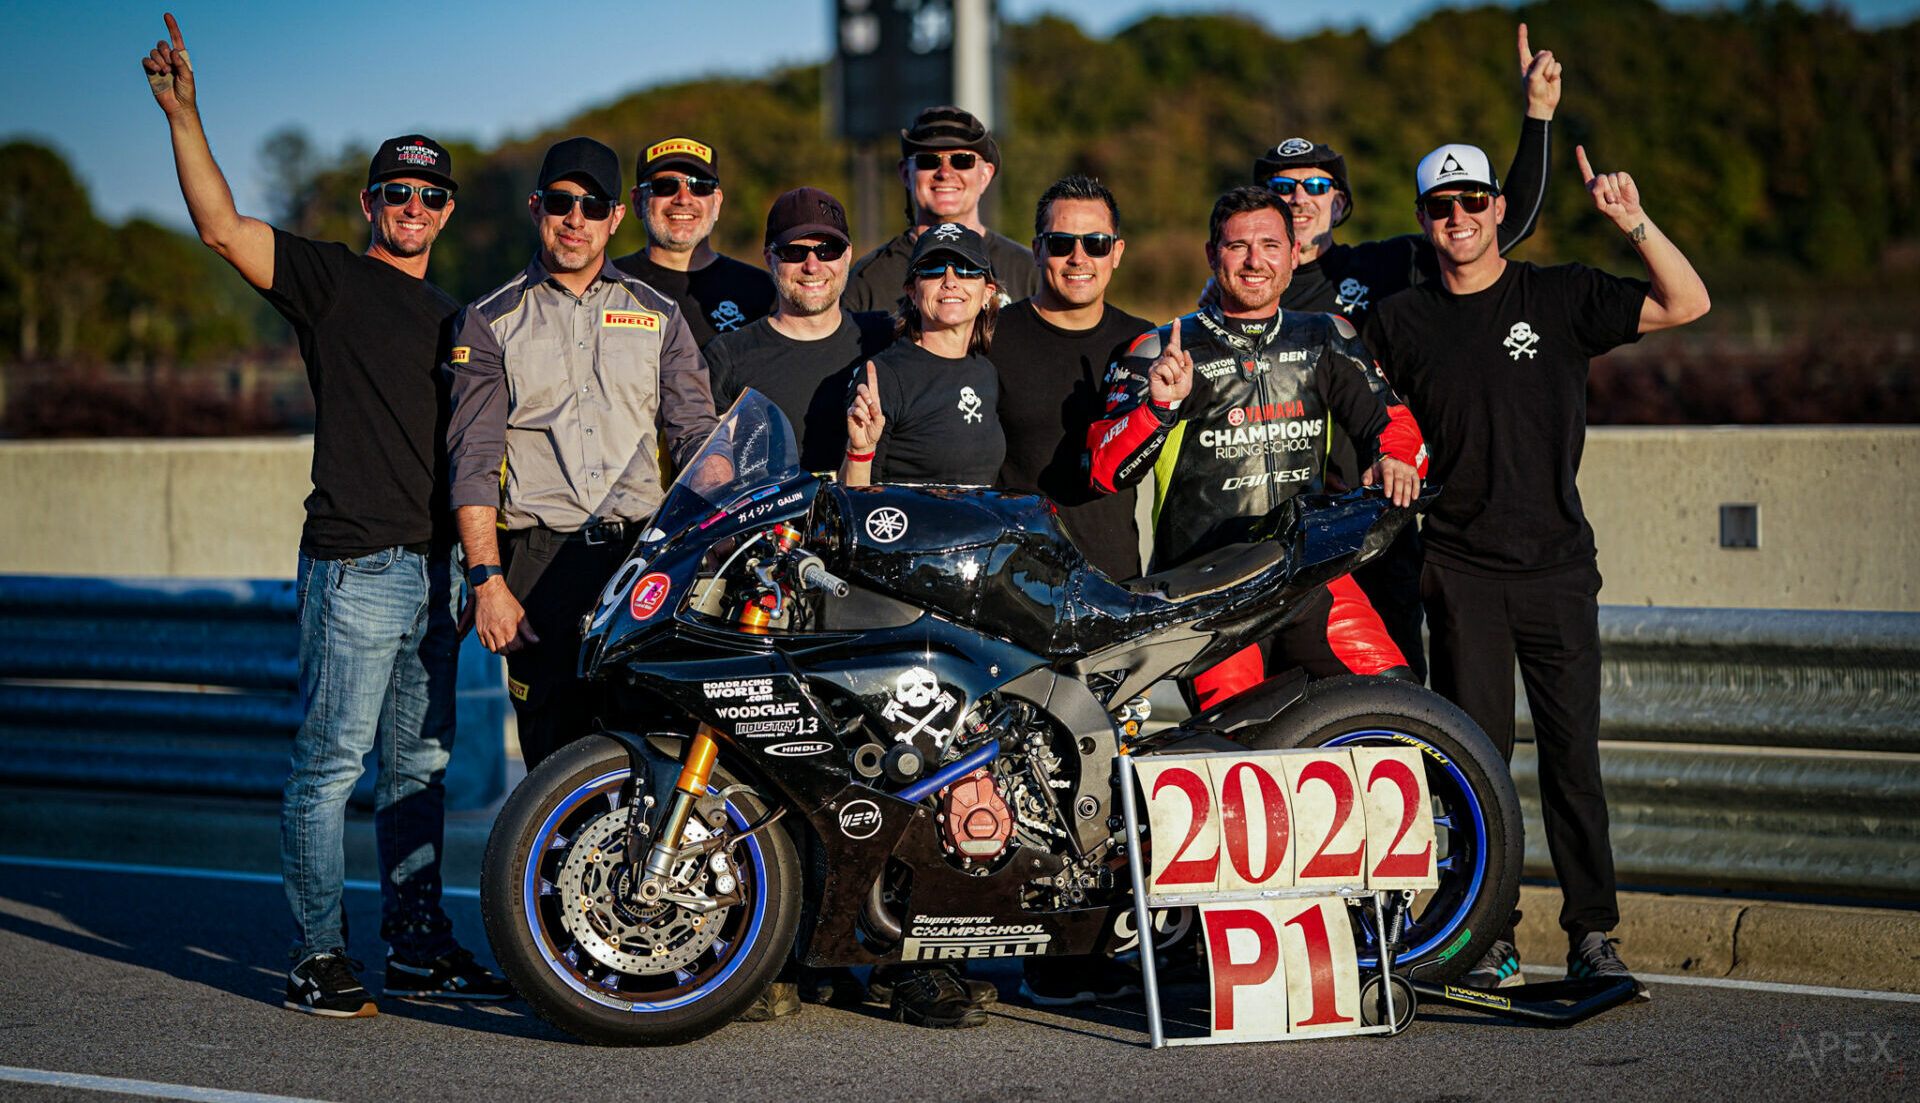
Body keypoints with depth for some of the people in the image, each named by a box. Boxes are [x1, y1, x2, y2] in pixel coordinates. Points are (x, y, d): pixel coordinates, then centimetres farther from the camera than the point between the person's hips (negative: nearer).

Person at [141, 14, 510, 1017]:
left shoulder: (449, 318, 21)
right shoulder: (330, 278, 1)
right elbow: (221, 227, -14)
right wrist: (183, 115, -24)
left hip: (434, 566, 7)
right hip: (356, 563, -7)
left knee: (420, 766, 10)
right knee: (331, 763, -6)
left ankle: (416, 946, 17)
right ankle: (319, 956, -2)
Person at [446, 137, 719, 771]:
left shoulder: (660, 317, 17)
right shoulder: (489, 322, 11)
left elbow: (696, 435, 11)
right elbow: (473, 463, 4)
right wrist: (488, 582, -7)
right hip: (539, 562, -1)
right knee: (557, 757, -7)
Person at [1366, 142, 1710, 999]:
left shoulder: (1559, 297, 4)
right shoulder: (1399, 321, 8)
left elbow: (1687, 304, -3)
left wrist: (1634, 224, -15)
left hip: (1557, 565, 0)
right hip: (1459, 569, 1)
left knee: (1573, 752, -1)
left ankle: (1593, 935, 4)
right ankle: (1491, 939, 6)